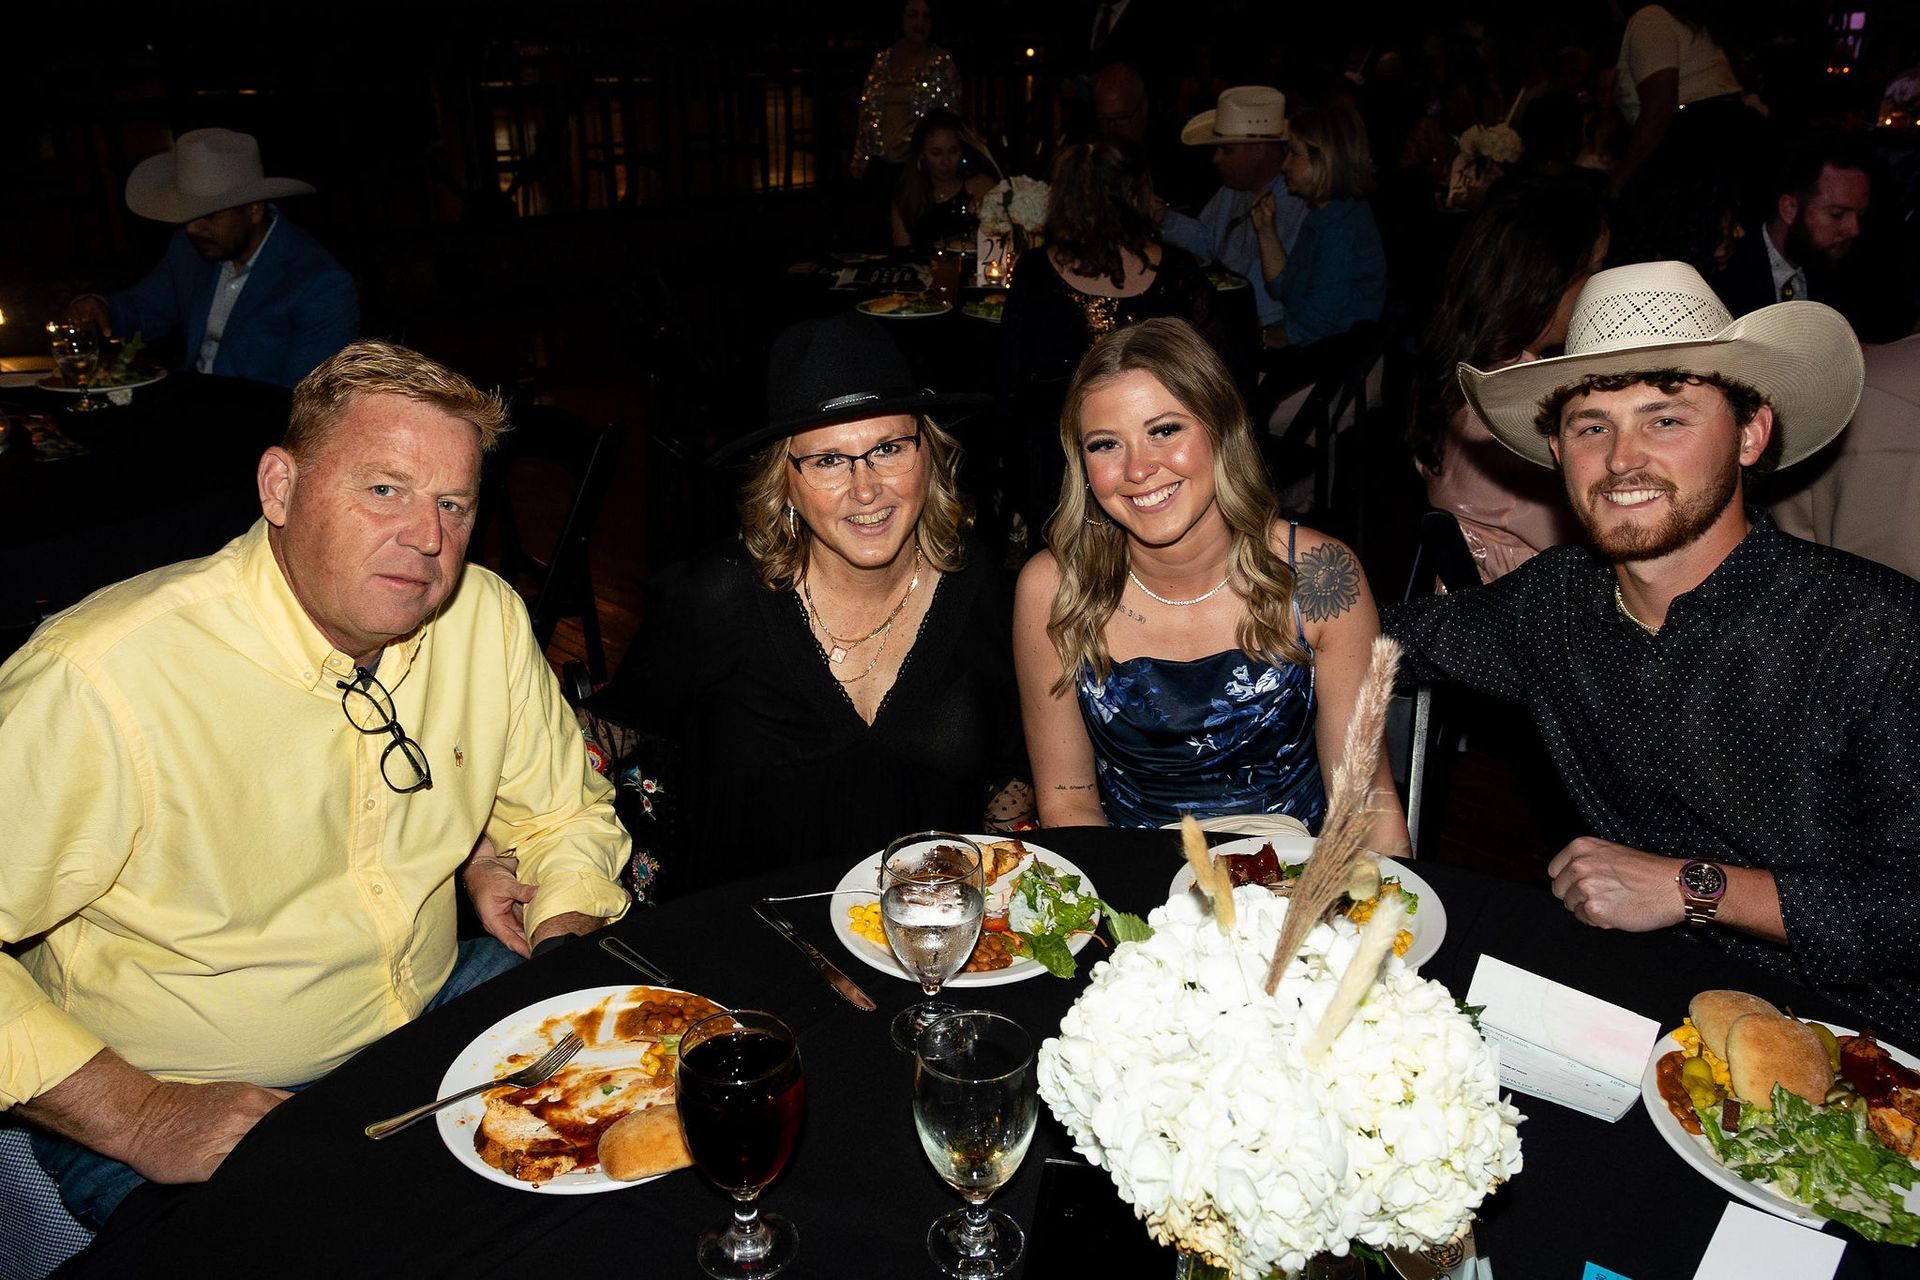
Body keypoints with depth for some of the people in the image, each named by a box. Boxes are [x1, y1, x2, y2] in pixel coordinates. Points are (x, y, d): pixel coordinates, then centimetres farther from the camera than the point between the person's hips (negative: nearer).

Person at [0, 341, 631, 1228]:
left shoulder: (484, 615, -7)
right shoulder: (102, 678, -25)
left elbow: (565, 815, 5)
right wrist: (139, 1118, -23)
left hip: (434, 1009, 6)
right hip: (187, 1109, -5)